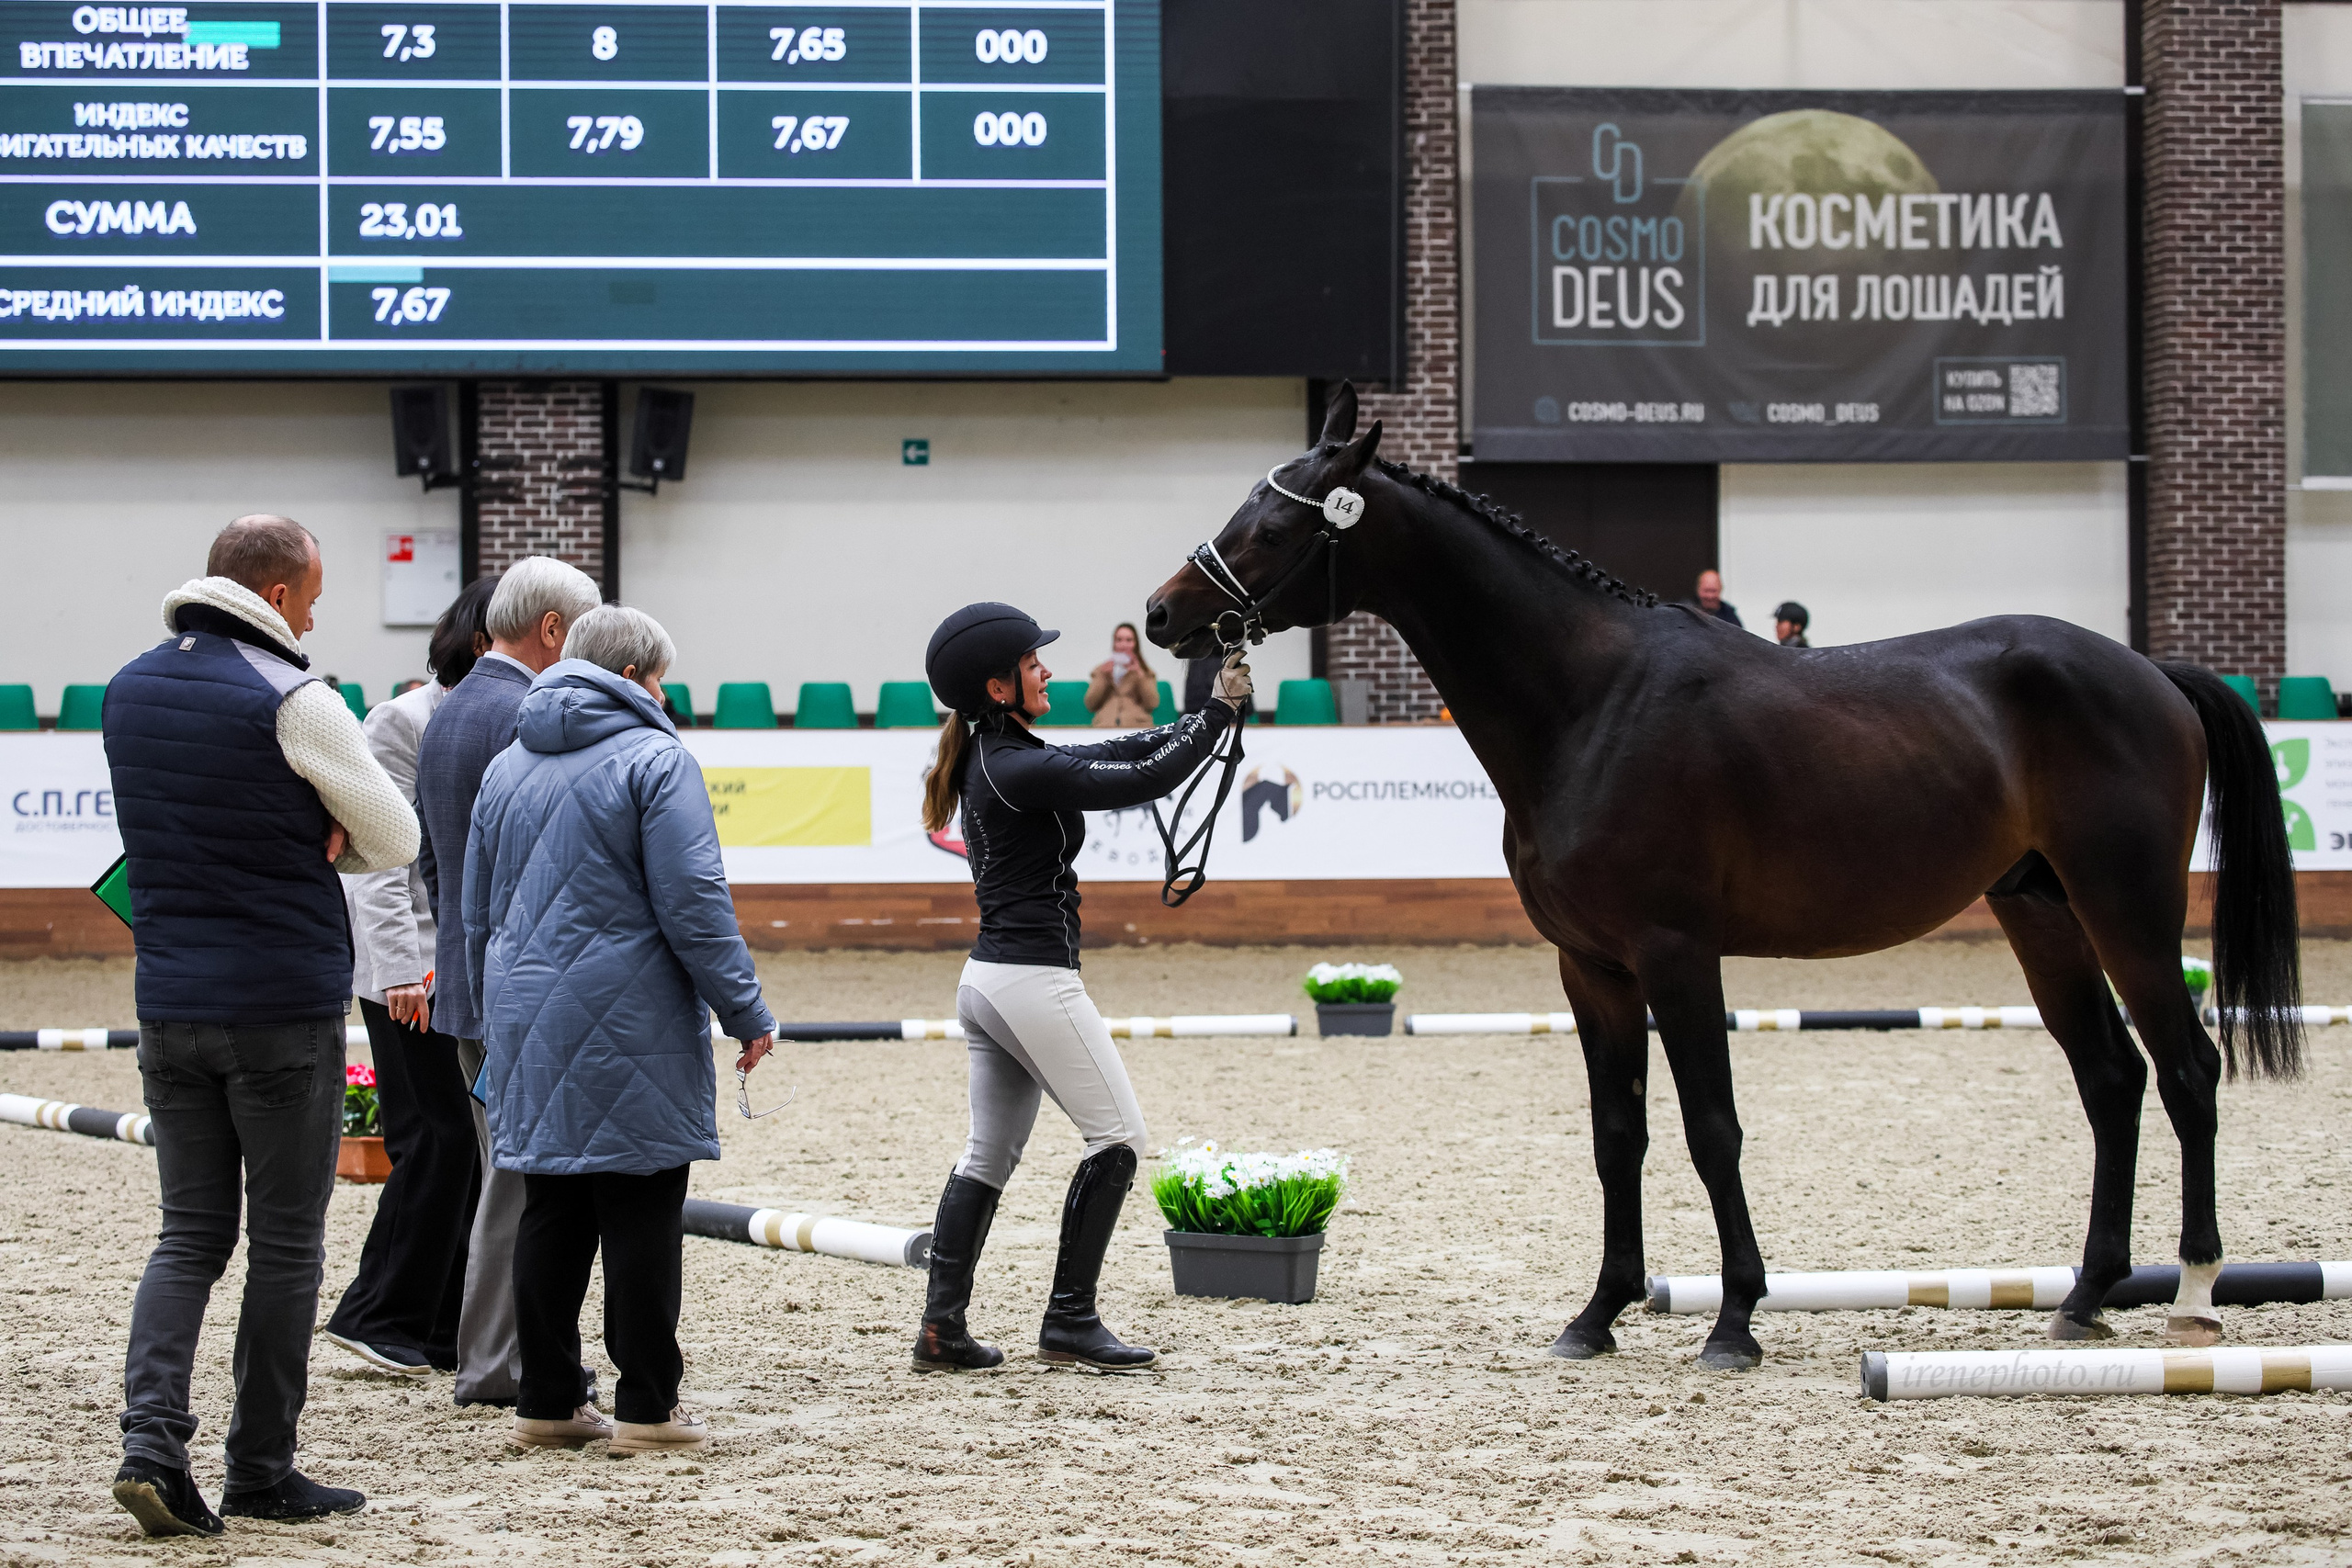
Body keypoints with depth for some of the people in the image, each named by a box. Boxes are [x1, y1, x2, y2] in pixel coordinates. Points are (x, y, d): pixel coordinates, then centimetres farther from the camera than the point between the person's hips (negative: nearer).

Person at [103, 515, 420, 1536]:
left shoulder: (129, 690, 9)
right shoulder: (292, 702, -13)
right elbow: (396, 842, -5)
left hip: (169, 1005, 6)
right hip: (285, 1009, -6)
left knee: (190, 1234, 10)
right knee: (286, 1243, 5)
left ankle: (152, 1440, -8)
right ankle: (261, 1470, 10)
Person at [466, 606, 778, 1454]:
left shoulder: (506, 768, 14)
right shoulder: (655, 761, -9)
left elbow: (477, 912, 20)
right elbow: (695, 905, -14)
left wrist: (497, 1021, 28)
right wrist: (746, 1012, -7)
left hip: (531, 1030, 7)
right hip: (632, 1027, -7)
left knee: (551, 1212, 10)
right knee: (642, 1216, -2)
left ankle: (547, 1402, 12)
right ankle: (647, 1407, 0)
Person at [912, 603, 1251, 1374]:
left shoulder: (995, 760, 11)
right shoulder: (1020, 771, -18)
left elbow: (1115, 753, 16)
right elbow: (1142, 781, -20)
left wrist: (1207, 714, 10)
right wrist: (1218, 711, -10)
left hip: (985, 981, 10)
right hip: (1035, 981, -10)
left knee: (989, 1156, 12)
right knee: (1118, 1136, 1)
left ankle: (941, 1326, 8)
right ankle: (1070, 1321, 2)